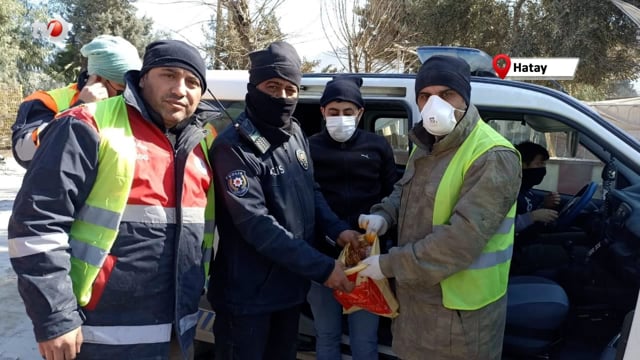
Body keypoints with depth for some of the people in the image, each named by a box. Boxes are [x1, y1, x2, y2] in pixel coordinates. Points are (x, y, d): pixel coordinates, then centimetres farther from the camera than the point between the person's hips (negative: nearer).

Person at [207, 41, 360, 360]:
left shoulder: (295, 134, 5)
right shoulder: (234, 146, -20)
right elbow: (257, 225, -26)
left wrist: (338, 230, -4)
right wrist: (322, 267, -25)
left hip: (291, 285, 7)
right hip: (248, 294, -7)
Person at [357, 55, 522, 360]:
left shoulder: (493, 157, -23)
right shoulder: (426, 145, 6)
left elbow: (462, 239, -29)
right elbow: (404, 190, 21)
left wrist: (389, 265, -23)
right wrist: (383, 215, -2)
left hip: (460, 310, -8)